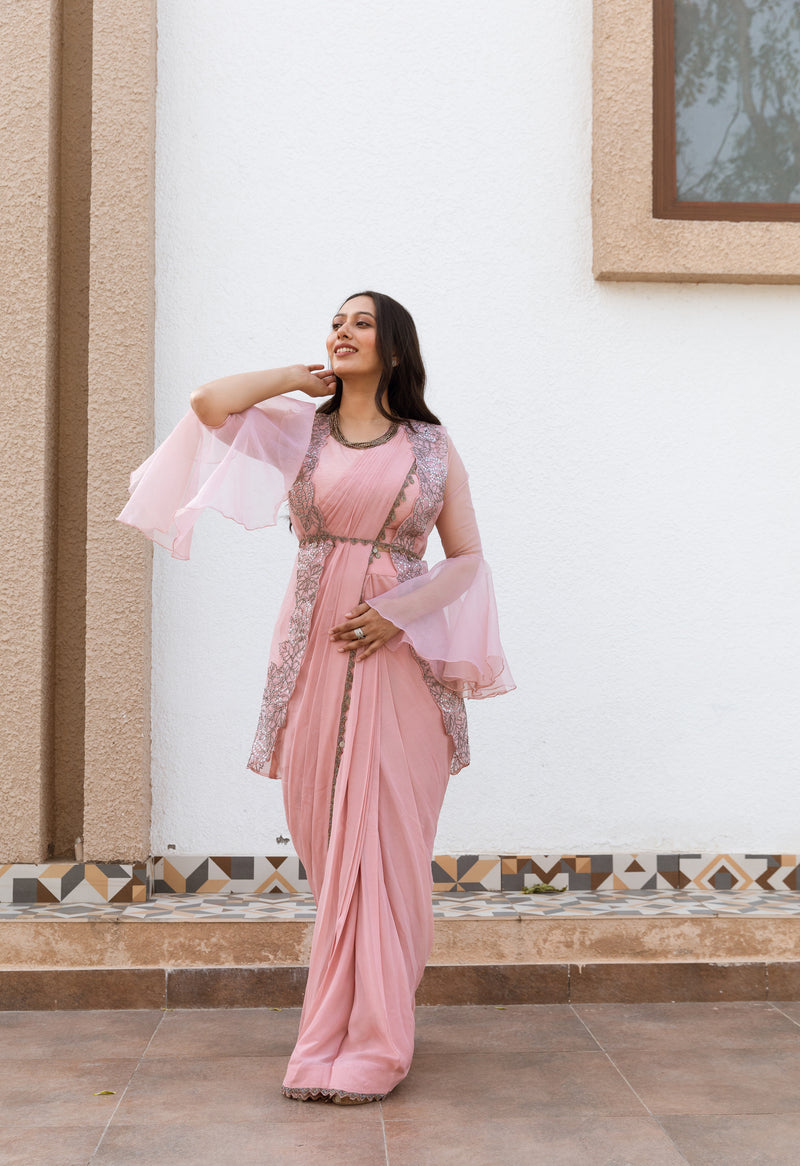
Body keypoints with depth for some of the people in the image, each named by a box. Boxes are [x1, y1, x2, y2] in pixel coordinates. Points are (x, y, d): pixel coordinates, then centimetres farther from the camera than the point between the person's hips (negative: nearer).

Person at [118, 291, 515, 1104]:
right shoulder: (298, 427, 10)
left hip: (400, 655, -1)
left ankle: (369, 1044, 5)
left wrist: (397, 613, -9)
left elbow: (466, 558, 7)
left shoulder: (433, 447, 9)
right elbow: (208, 402, -7)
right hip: (316, 652, 1)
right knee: (327, 844, 3)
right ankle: (347, 1029, 17)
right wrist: (305, 376, 6)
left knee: (380, 841, -3)